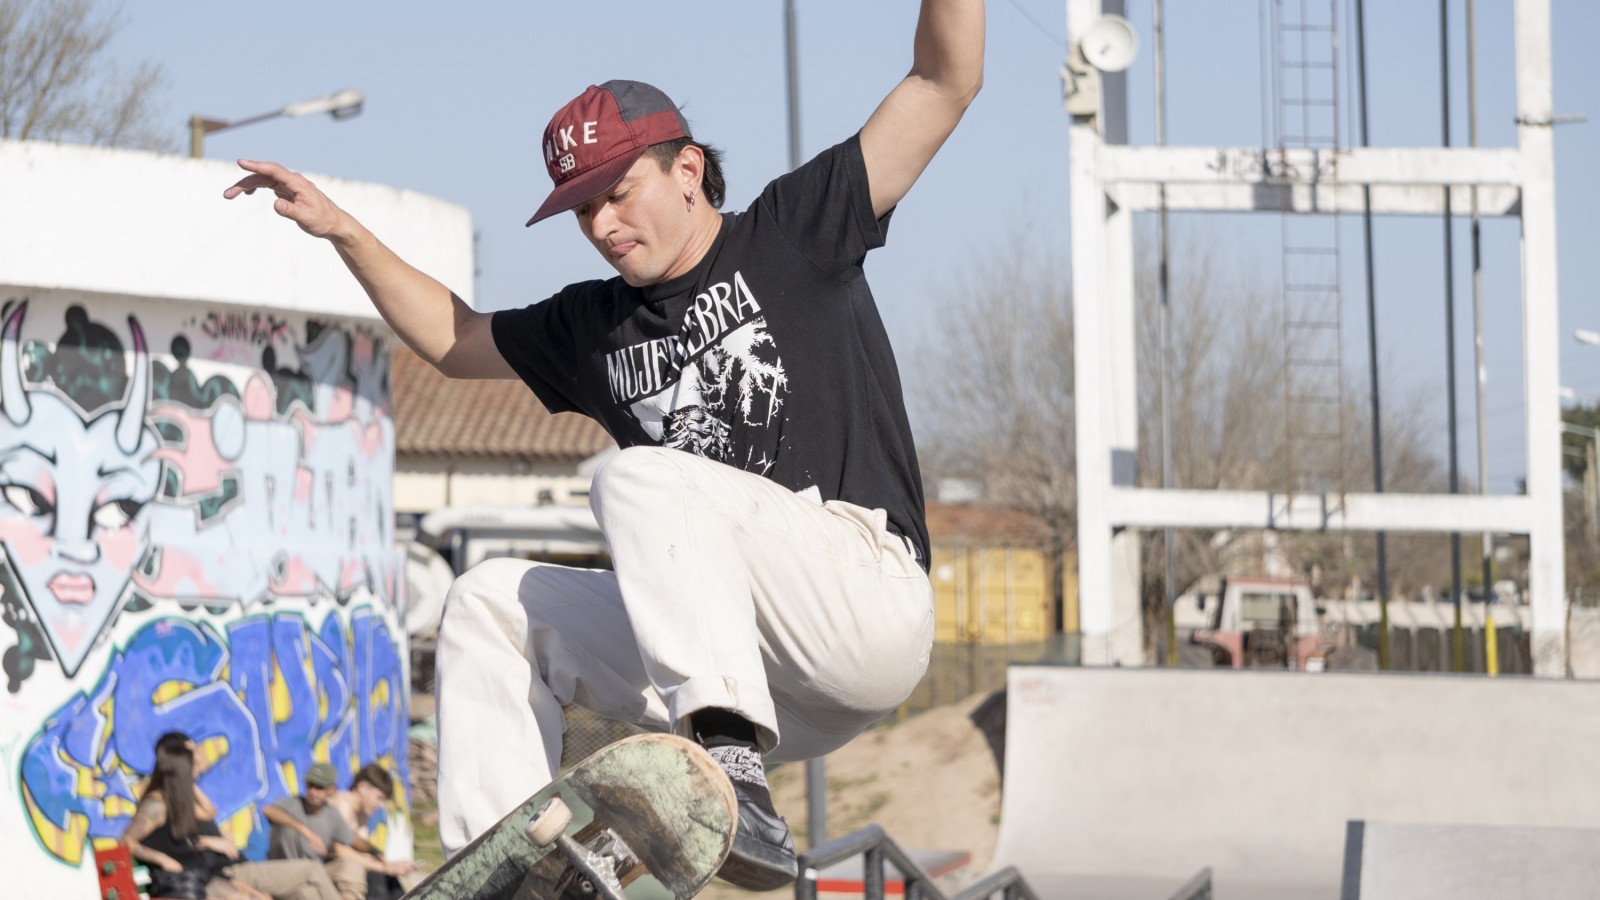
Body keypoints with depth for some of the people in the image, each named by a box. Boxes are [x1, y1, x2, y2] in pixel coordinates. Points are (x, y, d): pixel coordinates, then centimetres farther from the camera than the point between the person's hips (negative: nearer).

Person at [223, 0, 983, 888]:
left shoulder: (794, 233, 5)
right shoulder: (593, 326, 20)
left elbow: (945, 83, 0)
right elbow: (456, 340, 34)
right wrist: (343, 233, 26)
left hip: (872, 614, -7)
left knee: (641, 479, -26)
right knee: (491, 602, 1)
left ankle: (733, 776, -45)